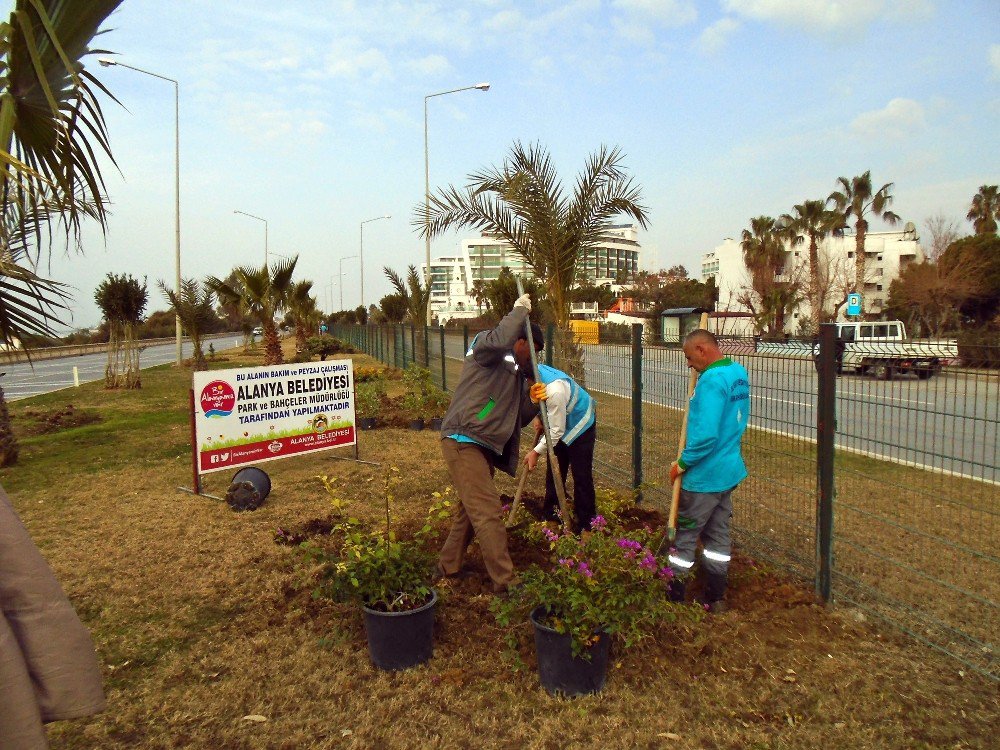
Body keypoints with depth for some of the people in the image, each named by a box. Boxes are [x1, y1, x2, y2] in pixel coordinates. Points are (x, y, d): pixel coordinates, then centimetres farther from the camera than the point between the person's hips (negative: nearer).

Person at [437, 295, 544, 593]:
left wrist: (534, 399, 0)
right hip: (463, 441, -10)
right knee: (489, 513, -11)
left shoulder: (517, 373, 21)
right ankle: (506, 582, -7)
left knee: (471, 509, 19)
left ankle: (449, 565, 35)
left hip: (484, 447, 10)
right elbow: (500, 339, -30)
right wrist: (519, 310, -15)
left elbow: (519, 419, 18)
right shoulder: (485, 349, -4)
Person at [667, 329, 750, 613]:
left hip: (705, 475, -9)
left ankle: (673, 598, 15)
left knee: (684, 536, 4)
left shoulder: (712, 380, -23)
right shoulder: (739, 372, 7)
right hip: (729, 470, 9)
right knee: (718, 533, 18)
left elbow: (706, 435, -29)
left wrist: (682, 464, -17)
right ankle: (716, 598, 29)